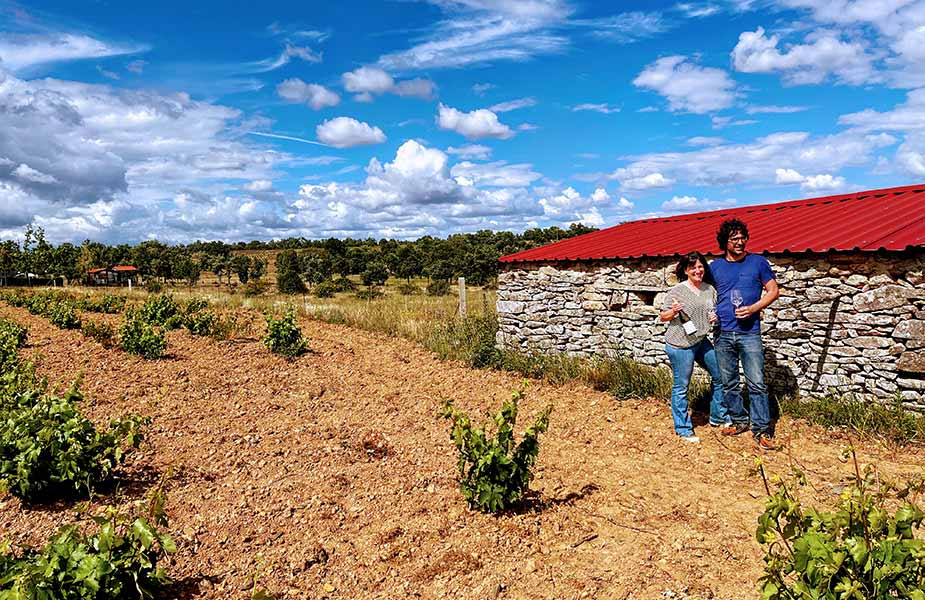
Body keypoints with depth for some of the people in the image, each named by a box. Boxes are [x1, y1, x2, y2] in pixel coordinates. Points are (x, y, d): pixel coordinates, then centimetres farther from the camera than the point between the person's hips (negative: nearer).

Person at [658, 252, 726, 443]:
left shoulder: (710, 289, 6)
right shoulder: (677, 291, -12)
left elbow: (714, 311, 20)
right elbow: (663, 317, -6)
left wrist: (715, 317, -3)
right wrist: (673, 311, -27)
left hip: (702, 341, 7)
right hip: (680, 344, -7)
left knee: (720, 376, 14)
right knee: (681, 387, 1)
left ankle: (718, 417, 34)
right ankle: (683, 430, 14)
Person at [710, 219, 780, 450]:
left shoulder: (758, 262, 2)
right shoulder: (715, 266, 8)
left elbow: (773, 290, 2)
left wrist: (753, 308, -11)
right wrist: (710, 314, 2)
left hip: (749, 333, -3)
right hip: (723, 333, 3)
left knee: (756, 383, -4)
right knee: (728, 383, 10)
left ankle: (762, 429, 5)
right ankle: (739, 420, 26)